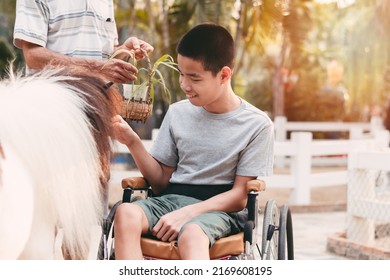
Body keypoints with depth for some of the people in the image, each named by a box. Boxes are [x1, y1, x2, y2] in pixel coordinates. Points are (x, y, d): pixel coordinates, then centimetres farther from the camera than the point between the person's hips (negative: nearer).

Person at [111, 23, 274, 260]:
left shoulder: (257, 125, -2)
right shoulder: (178, 113, 10)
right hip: (171, 199, 4)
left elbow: (240, 195, -4)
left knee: (191, 234, -39)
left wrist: (187, 213, -17)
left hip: (220, 208, -4)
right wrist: (133, 143, -3)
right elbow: (161, 181, 13)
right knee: (126, 213, -29)